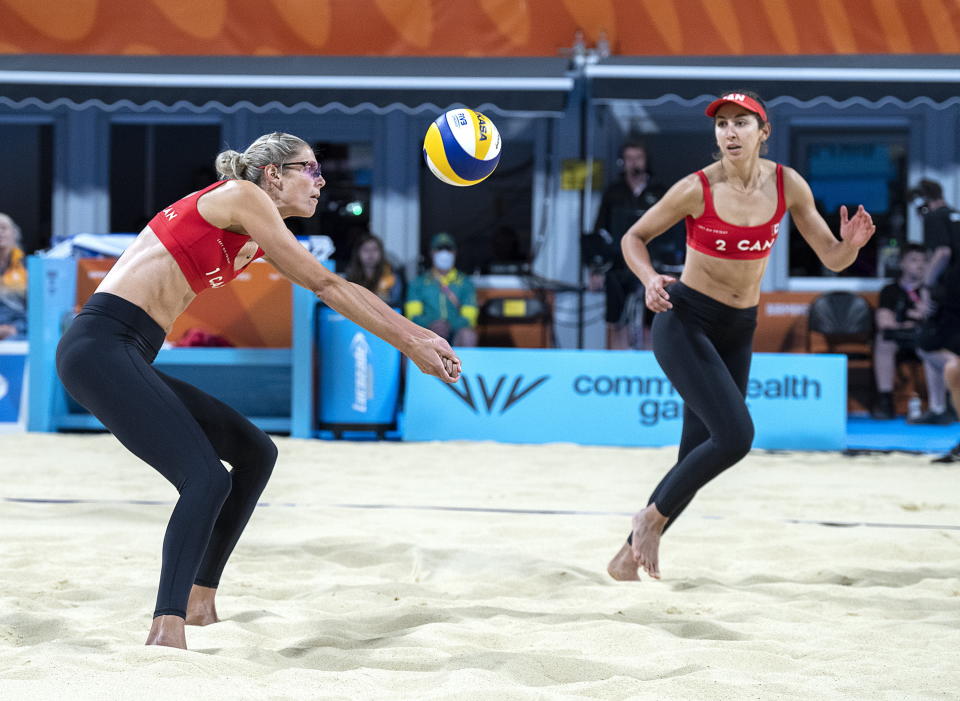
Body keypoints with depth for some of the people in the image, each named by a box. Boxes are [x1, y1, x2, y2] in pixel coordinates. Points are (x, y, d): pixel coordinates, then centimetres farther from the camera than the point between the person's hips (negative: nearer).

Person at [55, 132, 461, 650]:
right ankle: (167, 632, -28)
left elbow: (336, 288, 25)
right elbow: (323, 285, -6)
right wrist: (409, 343, -2)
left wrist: (417, 334, 23)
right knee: (206, 478, -21)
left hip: (128, 358, 10)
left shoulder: (257, 239, 21)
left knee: (254, 453, 13)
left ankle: (198, 606, 14)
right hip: (100, 347, -10)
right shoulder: (241, 197, -5)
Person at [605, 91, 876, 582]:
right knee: (735, 435, -22)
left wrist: (852, 243, -21)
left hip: (738, 331, 5)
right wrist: (650, 279, -20)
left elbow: (832, 258, 1)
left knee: (697, 457, 6)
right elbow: (635, 237, -1)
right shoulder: (698, 189, -14)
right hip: (685, 321, -5)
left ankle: (629, 556, 20)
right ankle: (652, 517, -2)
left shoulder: (788, 186, -4)